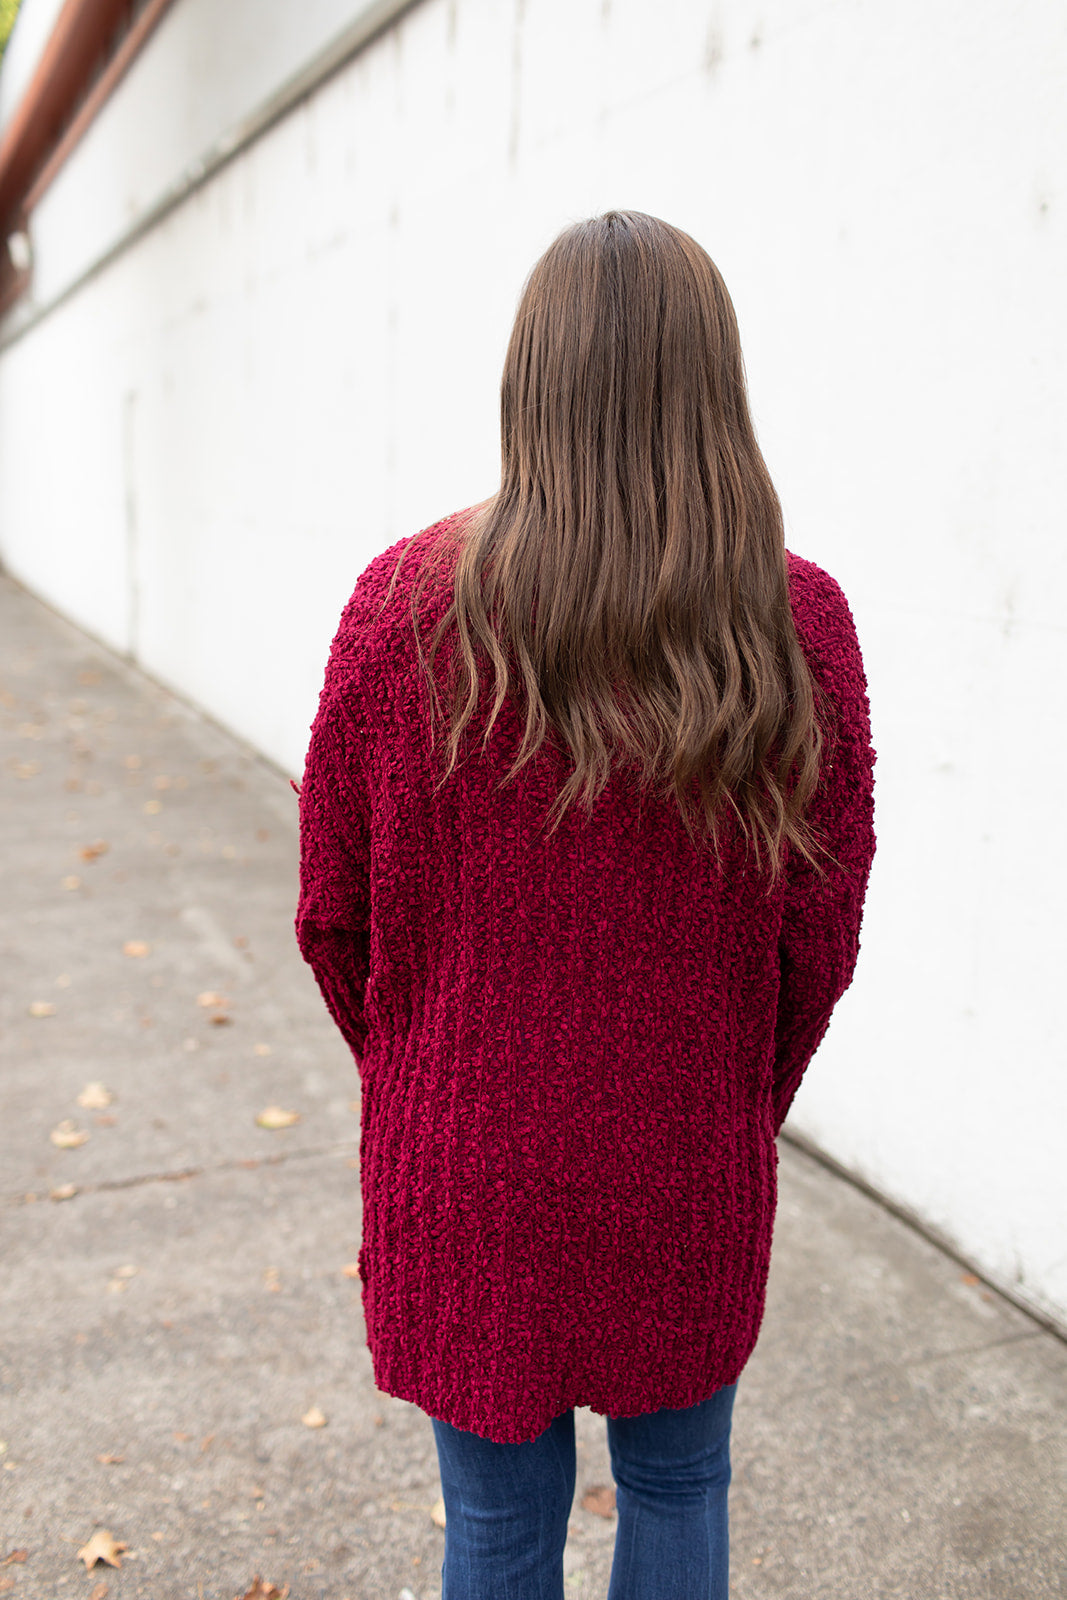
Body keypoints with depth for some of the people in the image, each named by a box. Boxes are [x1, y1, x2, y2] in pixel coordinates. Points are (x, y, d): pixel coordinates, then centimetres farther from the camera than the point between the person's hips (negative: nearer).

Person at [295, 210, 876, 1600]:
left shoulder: (408, 605, -15)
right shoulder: (801, 624, -13)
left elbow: (333, 919, -6)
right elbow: (821, 939, -6)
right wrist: (738, 1115, 12)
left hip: (465, 1174, 0)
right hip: (691, 1177, 1)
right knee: (678, 1488, 26)